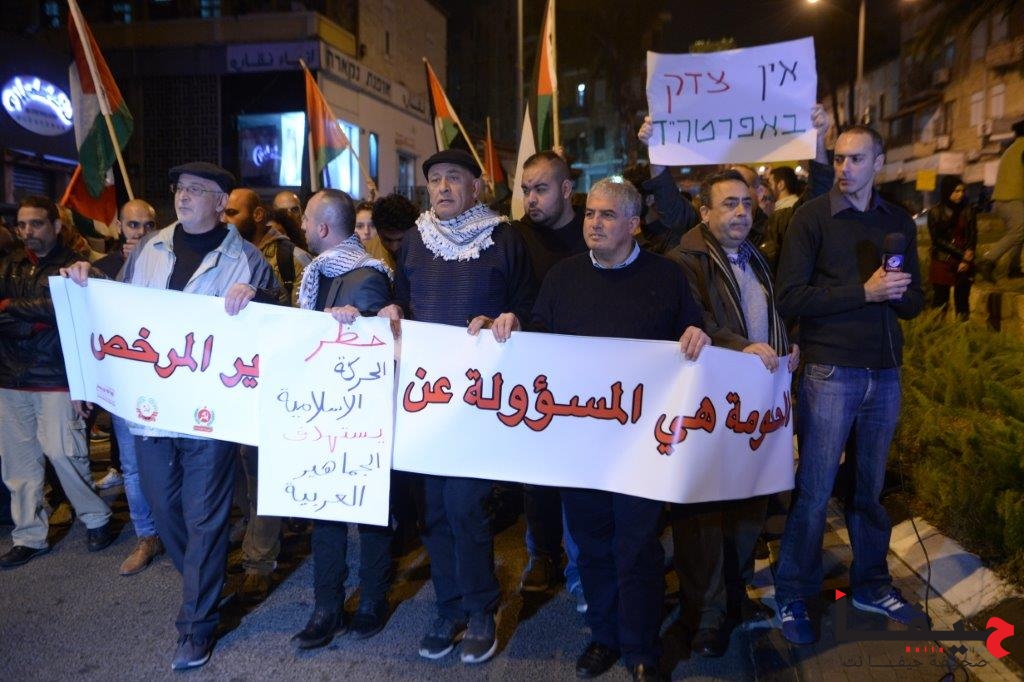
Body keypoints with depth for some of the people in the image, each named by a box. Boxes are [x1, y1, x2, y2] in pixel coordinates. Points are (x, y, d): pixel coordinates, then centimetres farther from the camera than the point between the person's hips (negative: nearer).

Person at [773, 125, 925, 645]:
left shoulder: (899, 222, 11)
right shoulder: (812, 216, -3)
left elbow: (914, 301, 12)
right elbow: (789, 298, -12)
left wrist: (896, 293, -10)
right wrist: (863, 292, -17)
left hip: (885, 373, 4)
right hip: (830, 372, -4)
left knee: (870, 487, 14)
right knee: (813, 491, 2)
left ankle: (870, 584, 32)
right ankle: (793, 596, 16)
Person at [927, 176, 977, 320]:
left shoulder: (967, 212, 6)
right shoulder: (935, 213, -1)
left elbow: (973, 237, 5)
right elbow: (937, 240, -4)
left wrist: (966, 260, -9)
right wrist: (962, 253, -10)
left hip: (963, 264, 2)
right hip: (942, 263, -2)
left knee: (962, 301, 2)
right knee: (940, 301, -4)